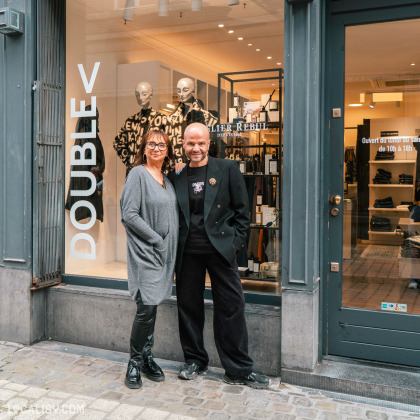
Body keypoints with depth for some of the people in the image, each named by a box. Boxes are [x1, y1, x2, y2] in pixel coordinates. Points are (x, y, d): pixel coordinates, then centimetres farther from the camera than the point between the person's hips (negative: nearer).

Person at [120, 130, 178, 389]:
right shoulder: (138, 174, -7)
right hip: (145, 252, -7)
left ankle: (147, 358, 24)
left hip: (164, 253, 7)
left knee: (152, 307, 13)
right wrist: (157, 239, -15)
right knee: (147, 308, -9)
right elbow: (130, 215, -14)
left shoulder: (167, 179, 15)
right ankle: (135, 362, 9)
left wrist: (170, 245, 6)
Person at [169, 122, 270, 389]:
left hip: (220, 247, -2)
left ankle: (239, 370, 14)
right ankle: (195, 360, 30)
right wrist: (174, 244, 2)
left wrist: (235, 242, -6)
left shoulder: (228, 169, 1)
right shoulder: (176, 174, 7)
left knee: (232, 307, 1)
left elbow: (242, 210, 2)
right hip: (188, 251, 2)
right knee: (188, 305, 10)